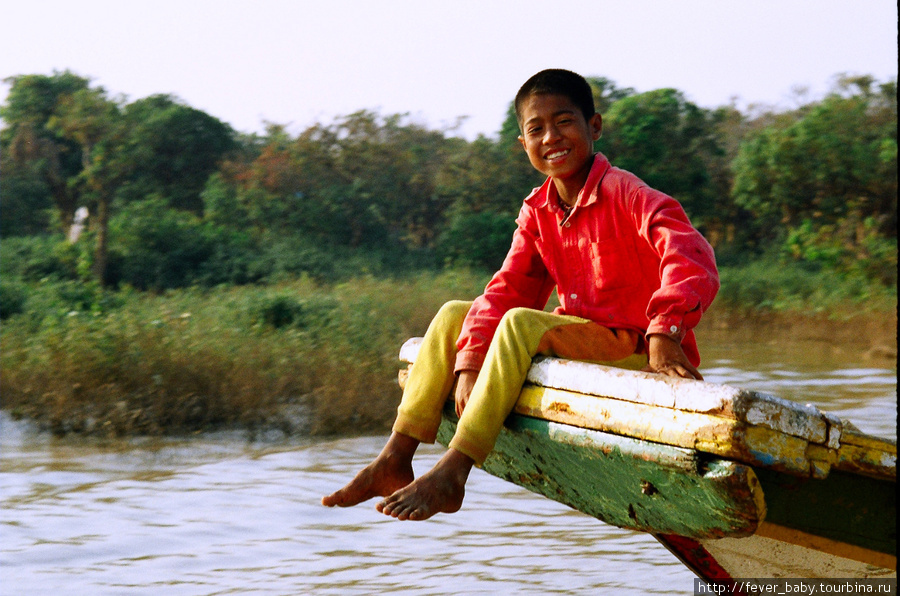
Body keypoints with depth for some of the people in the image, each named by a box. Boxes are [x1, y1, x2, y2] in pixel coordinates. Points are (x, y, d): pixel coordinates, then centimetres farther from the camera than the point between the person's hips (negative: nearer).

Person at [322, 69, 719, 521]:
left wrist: (663, 333, -43)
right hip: (577, 337, 8)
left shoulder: (625, 194, -14)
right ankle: (393, 462, -5)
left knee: (521, 323, -30)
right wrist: (469, 362, -14)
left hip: (634, 351, -8)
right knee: (453, 315, 1)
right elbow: (507, 289, 0)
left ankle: (451, 474, -31)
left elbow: (690, 257, -29)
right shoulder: (537, 211, 8)